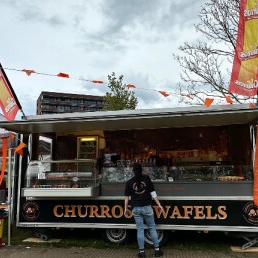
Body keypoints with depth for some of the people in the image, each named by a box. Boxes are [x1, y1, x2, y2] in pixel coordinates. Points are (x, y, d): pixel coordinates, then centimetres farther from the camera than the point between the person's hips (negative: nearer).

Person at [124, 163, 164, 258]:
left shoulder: (129, 182, 2)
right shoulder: (146, 178, 0)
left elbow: (127, 197, 3)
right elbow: (153, 193, -2)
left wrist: (126, 209, 12)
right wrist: (159, 205, 2)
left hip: (136, 208, 1)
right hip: (147, 207, -1)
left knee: (140, 229, 7)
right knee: (152, 228, 10)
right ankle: (157, 250, 13)